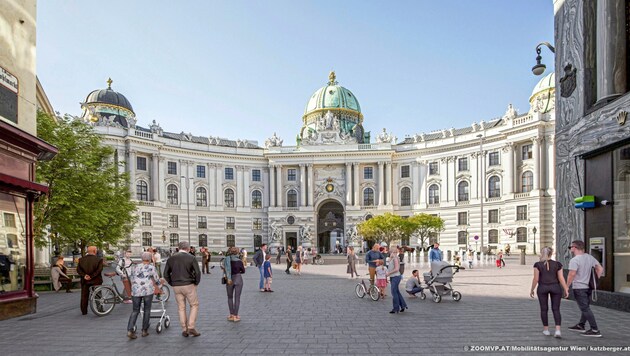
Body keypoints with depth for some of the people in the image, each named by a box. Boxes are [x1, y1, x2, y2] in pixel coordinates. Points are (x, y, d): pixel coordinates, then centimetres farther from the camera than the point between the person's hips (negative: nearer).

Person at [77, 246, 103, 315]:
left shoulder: (81, 259, 2)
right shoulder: (98, 260, -12)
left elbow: (78, 269, -3)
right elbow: (99, 270, -19)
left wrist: (84, 275, -11)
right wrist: (91, 276, -15)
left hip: (84, 281, 4)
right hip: (95, 281, -3)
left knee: (84, 297, 14)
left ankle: (84, 311, 19)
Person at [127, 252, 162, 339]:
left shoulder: (135, 268, 15)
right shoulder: (152, 268, 2)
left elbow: (132, 280, 20)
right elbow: (157, 281, 8)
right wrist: (159, 284, 29)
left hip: (135, 291, 3)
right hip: (148, 291, -3)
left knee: (135, 311, 12)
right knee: (147, 310, 11)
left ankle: (130, 330, -2)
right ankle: (144, 331, 15)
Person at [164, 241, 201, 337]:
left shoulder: (171, 258, 5)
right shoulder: (191, 258, -6)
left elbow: (166, 274, 6)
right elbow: (197, 273, -11)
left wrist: (172, 284, 13)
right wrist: (196, 283, 3)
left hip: (176, 286, 4)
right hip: (189, 285, -4)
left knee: (181, 308, 12)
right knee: (194, 305, 9)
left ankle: (184, 330, 15)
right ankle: (191, 327, 0)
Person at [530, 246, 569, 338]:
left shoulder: (538, 264, -6)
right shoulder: (557, 264, -2)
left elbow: (536, 279, -7)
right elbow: (561, 278, -5)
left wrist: (532, 290, 2)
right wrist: (566, 290, 1)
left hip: (542, 288, -1)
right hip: (555, 288, 1)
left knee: (544, 309, 10)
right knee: (556, 309, 6)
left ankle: (546, 329, 15)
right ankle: (558, 330, -6)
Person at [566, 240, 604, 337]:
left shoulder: (574, 260, -19)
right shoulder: (590, 257, 6)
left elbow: (572, 274, -24)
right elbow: (600, 269, 10)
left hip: (579, 288, -9)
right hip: (589, 287, 9)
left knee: (585, 309, -3)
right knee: (586, 307, 18)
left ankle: (595, 330, -2)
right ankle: (581, 326, 32)